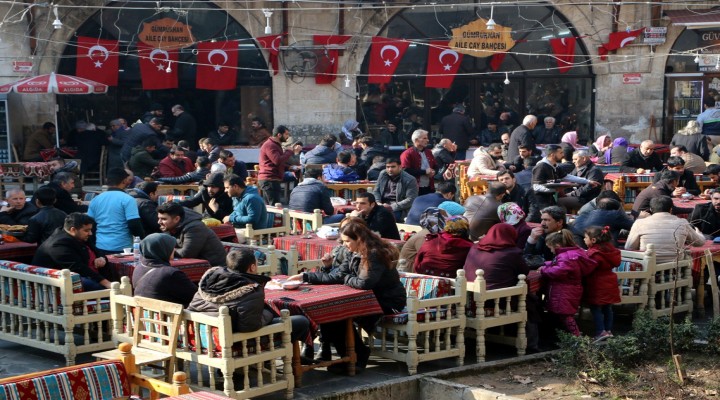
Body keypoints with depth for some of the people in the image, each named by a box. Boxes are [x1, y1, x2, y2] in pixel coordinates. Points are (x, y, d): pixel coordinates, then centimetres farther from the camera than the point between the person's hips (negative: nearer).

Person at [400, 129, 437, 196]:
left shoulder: (428, 152, 17)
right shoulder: (407, 154, -7)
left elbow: (435, 166, 25)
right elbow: (406, 170, -17)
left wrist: (433, 172, -1)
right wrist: (424, 171, -15)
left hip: (429, 188, 7)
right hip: (415, 189, -7)